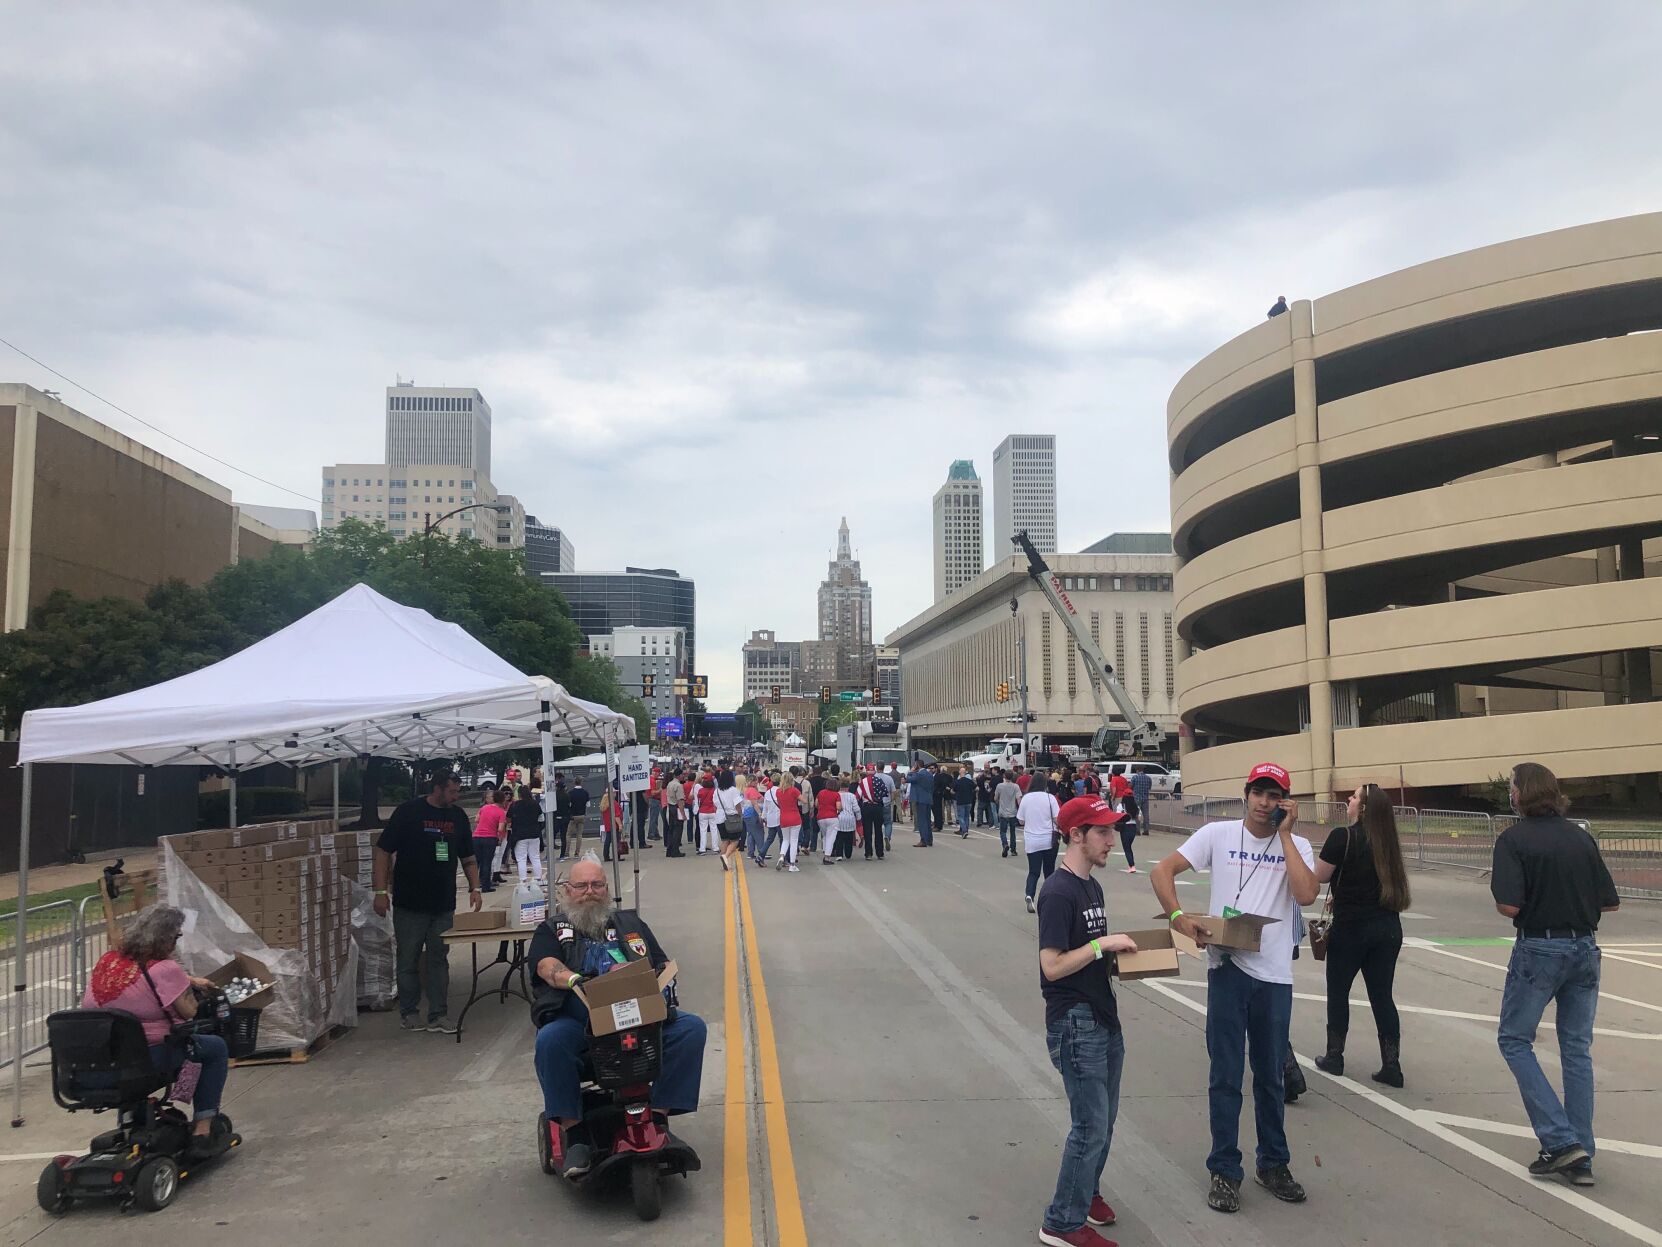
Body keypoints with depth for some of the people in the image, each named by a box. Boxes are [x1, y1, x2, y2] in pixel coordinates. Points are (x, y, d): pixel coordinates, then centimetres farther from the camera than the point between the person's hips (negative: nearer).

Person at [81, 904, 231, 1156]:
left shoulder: (106, 961, 7)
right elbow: (188, 1011, -14)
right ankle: (202, 1132, 7)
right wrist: (186, 986, 0)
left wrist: (189, 981, 22)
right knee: (216, 1048, 12)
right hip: (151, 1056, -7)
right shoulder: (164, 969, -17)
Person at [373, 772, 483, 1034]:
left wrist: (474, 888, 2)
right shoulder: (408, 812, -9)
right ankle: (409, 1012, 21)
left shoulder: (458, 816, 7)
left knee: (439, 959, 6)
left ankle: (439, 1015, 12)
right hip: (409, 904, -4)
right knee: (408, 961, 6)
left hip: (444, 904, 4)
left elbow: (468, 857, 14)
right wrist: (381, 891, -12)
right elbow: (383, 851, -7)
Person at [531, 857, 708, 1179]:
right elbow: (547, 966, -3)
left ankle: (658, 1116, -16)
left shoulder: (630, 922, 27)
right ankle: (572, 1133, -24)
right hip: (577, 1019, -2)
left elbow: (663, 965, 22)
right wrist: (575, 979, -25)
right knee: (550, 1040, -36)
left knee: (691, 1027, -22)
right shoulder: (552, 930, 18)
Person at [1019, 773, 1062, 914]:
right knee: (1049, 870, 14)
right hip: (1049, 840, -1)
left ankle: (1030, 895, -20)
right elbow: (1057, 819, -9)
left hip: (1031, 841, 1)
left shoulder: (1025, 799, -2)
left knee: (1033, 871, 3)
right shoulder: (1049, 798, -8)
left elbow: (1021, 821, 3)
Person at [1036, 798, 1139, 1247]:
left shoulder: (1091, 887, 10)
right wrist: (1103, 944, -19)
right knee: (1091, 1126, -2)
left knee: (1104, 1121, 18)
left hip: (1103, 1019, 9)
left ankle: (1086, 1190, 37)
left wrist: (1118, 950, 2)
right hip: (1075, 1025, -9)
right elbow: (1052, 966, -21)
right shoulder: (1058, 893, -19)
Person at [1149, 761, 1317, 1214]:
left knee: (1271, 1075, 17)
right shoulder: (1218, 834, -3)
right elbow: (1162, 871, -5)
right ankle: (1224, 1171, 19)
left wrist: (1285, 834, -13)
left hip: (1275, 974, 2)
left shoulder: (1297, 845, 1)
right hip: (1228, 967, -2)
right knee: (1226, 1075, 5)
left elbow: (1306, 894, -18)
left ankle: (1273, 1164, 34)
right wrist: (1178, 916, -20)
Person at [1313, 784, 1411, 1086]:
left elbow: (1320, 877, -9)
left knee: (1338, 992, 12)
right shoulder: (1386, 840, 3)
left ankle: (1334, 1057, 22)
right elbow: (1386, 878, 12)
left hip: (1351, 927, -5)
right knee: (1382, 995, 11)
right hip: (1388, 928, 5)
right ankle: (1391, 1065, 10)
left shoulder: (1343, 837, -15)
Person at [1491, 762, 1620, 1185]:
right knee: (1578, 1048, 13)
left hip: (1539, 948, -5)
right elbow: (1610, 902, 6)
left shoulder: (1513, 839, -13)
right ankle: (1580, 1157, 16)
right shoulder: (1582, 837, 4)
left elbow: (1509, 906, -21)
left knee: (1515, 1039, 9)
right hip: (1585, 948, 6)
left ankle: (1560, 1141, -1)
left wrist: (1498, 891, 0)